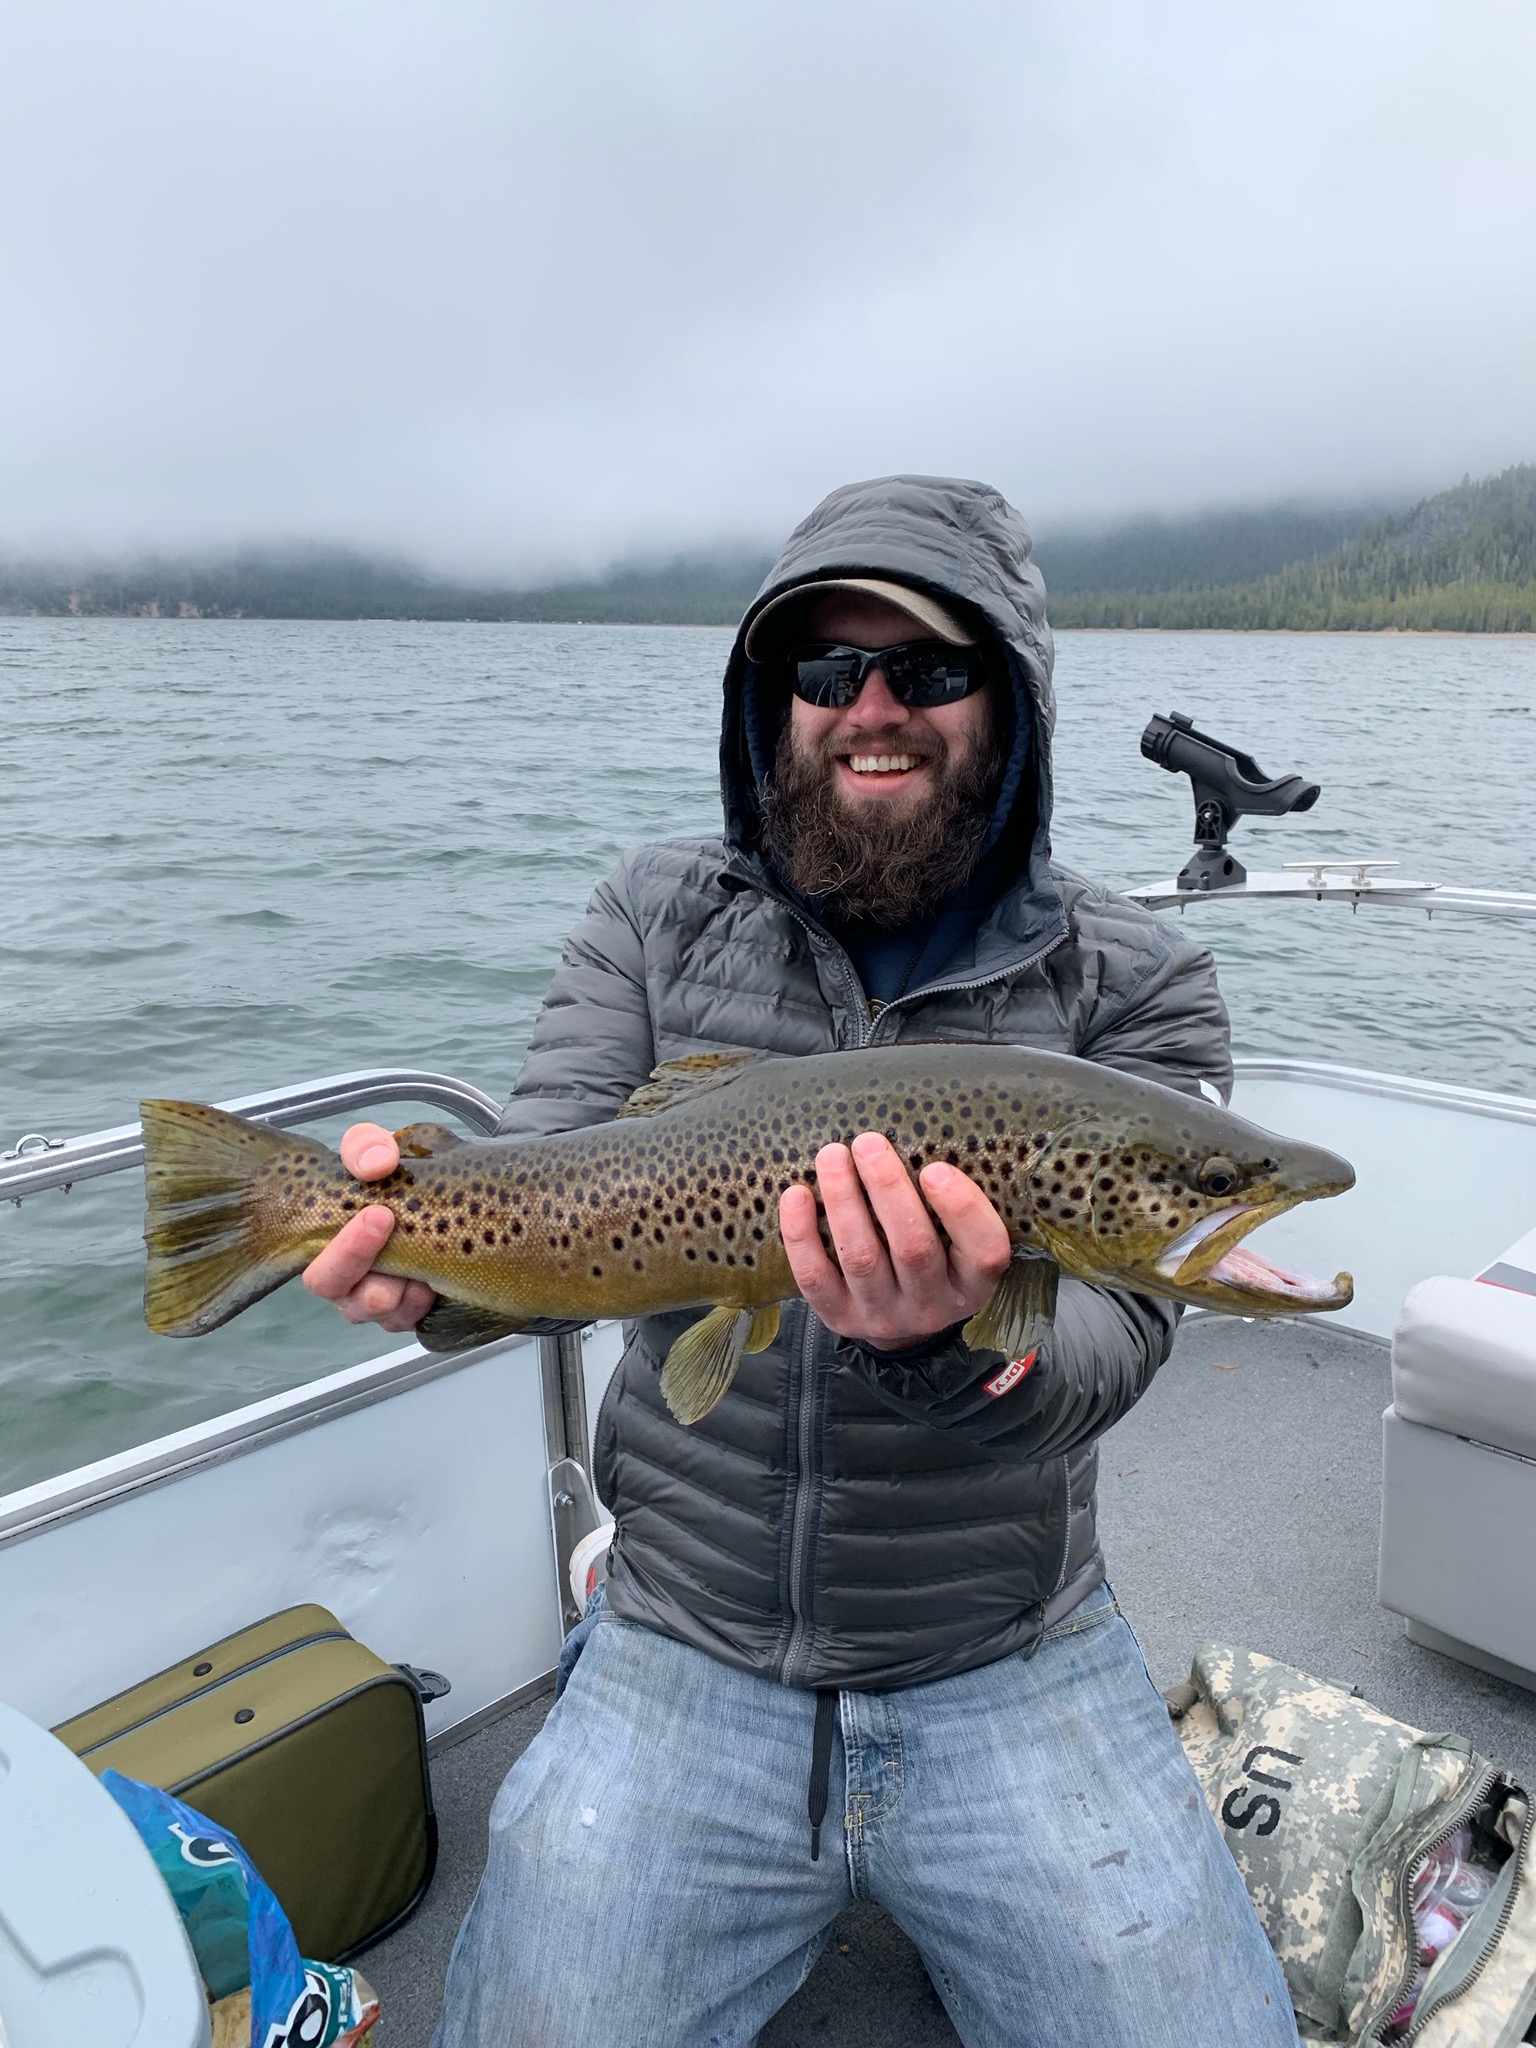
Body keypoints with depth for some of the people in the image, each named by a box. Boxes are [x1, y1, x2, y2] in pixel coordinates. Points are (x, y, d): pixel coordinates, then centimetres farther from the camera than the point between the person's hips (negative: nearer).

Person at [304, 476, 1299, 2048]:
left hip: (1013, 1669, 0)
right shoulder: (659, 917, 0)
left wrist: (945, 1339, -38)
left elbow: (1105, 1337, -15)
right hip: (681, 1654, 1)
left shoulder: (1133, 988, -5)